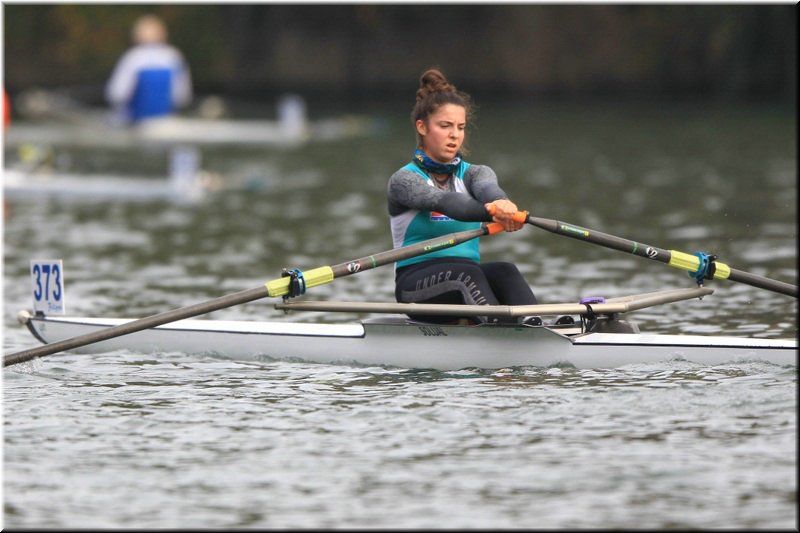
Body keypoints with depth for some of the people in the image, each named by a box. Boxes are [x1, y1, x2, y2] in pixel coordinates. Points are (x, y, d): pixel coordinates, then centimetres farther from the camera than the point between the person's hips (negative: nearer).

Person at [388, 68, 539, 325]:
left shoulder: (475, 173, 13)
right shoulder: (403, 180, -2)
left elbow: (488, 188, -14)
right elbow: (444, 202, -24)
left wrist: (503, 204, -42)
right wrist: (489, 210, -46)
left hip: (469, 278, 4)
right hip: (416, 283, -4)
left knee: (504, 271, -30)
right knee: (465, 274, -35)